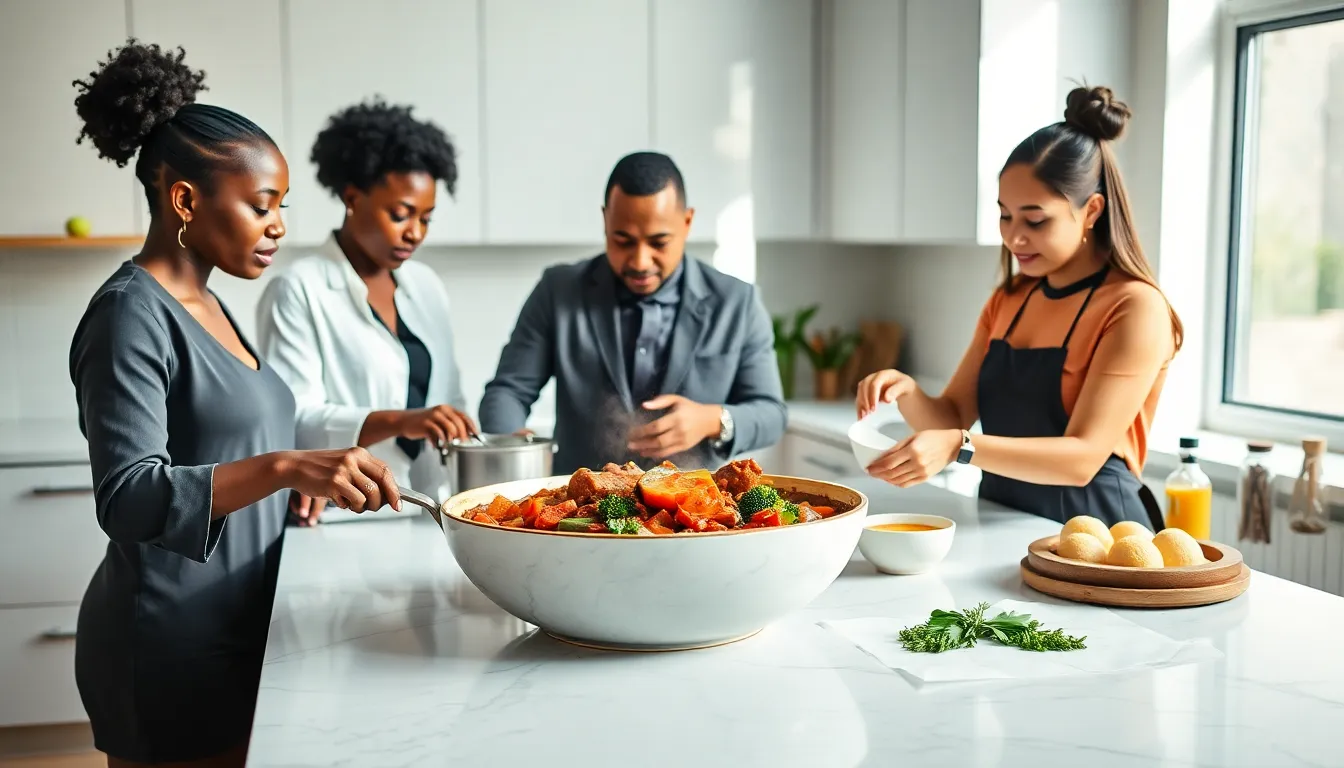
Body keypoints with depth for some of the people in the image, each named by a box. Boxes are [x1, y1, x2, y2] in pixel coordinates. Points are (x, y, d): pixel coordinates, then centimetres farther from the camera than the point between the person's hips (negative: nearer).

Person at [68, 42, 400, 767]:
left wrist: (290, 482, 8)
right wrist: (283, 467, -37)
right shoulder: (131, 313, -17)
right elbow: (127, 498, -26)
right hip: (171, 648, -9)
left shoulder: (200, 302, 10)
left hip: (228, 632, 9)